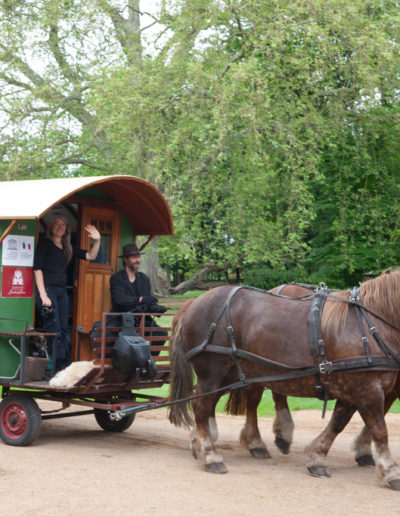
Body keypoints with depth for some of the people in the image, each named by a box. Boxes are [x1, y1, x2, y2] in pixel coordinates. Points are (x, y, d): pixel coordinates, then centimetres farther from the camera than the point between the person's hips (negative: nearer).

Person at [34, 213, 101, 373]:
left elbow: (90, 256, 19)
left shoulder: (67, 247, 18)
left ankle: (65, 367, 5)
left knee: (63, 331, 4)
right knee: (54, 332, -11)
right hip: (47, 289, -7)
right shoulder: (45, 243, 0)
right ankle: (58, 369, -12)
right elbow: (38, 269, -7)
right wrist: (43, 295, -14)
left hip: (62, 291, 7)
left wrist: (97, 240, 1)